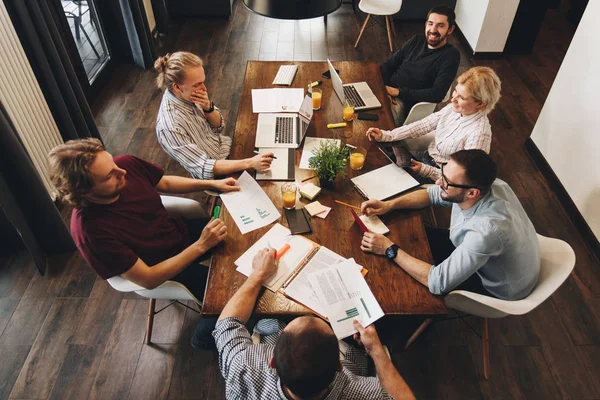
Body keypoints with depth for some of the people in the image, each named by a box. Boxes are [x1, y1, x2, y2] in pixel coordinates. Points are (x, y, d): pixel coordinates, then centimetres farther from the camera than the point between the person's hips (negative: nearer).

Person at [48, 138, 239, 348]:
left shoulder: (127, 164, -23)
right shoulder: (90, 231, -36)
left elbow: (165, 183, 0)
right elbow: (148, 279, -29)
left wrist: (211, 183, -11)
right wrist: (201, 246, -34)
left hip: (181, 229, 6)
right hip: (167, 270, -6)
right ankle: (207, 335, 21)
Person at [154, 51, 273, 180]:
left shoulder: (187, 96, -10)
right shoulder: (170, 127, -31)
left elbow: (219, 126, 1)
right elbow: (203, 168, -31)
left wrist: (208, 108, -21)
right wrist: (250, 163, -39)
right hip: (218, 176, -6)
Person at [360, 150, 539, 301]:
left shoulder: (486, 231, -44)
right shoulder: (483, 184, -22)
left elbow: (438, 282, -38)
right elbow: (432, 194, -4)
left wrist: (390, 249, -31)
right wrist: (388, 205, -17)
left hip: (497, 287, -6)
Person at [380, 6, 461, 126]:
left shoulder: (450, 56, -8)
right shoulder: (417, 40, 10)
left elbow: (437, 95, -17)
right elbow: (388, 64, 10)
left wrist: (399, 92, -18)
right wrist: (383, 87, -11)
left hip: (406, 103, -5)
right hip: (388, 89, 6)